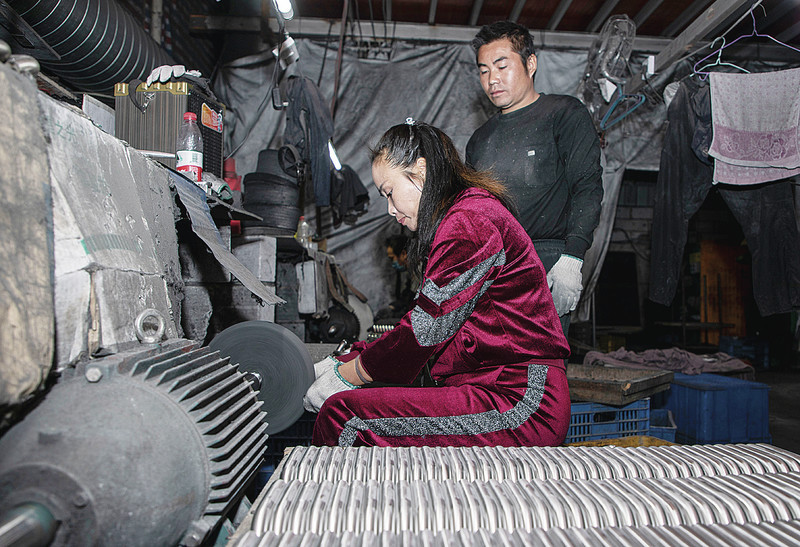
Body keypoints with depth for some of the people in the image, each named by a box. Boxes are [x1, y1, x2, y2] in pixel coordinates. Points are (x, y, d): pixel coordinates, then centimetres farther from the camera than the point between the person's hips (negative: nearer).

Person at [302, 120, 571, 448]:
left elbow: (426, 329, -16)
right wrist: (338, 364, 11)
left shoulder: (469, 222, -13)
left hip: (521, 407, -10)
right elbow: (428, 330, 16)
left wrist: (346, 374, -2)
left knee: (342, 415, -16)